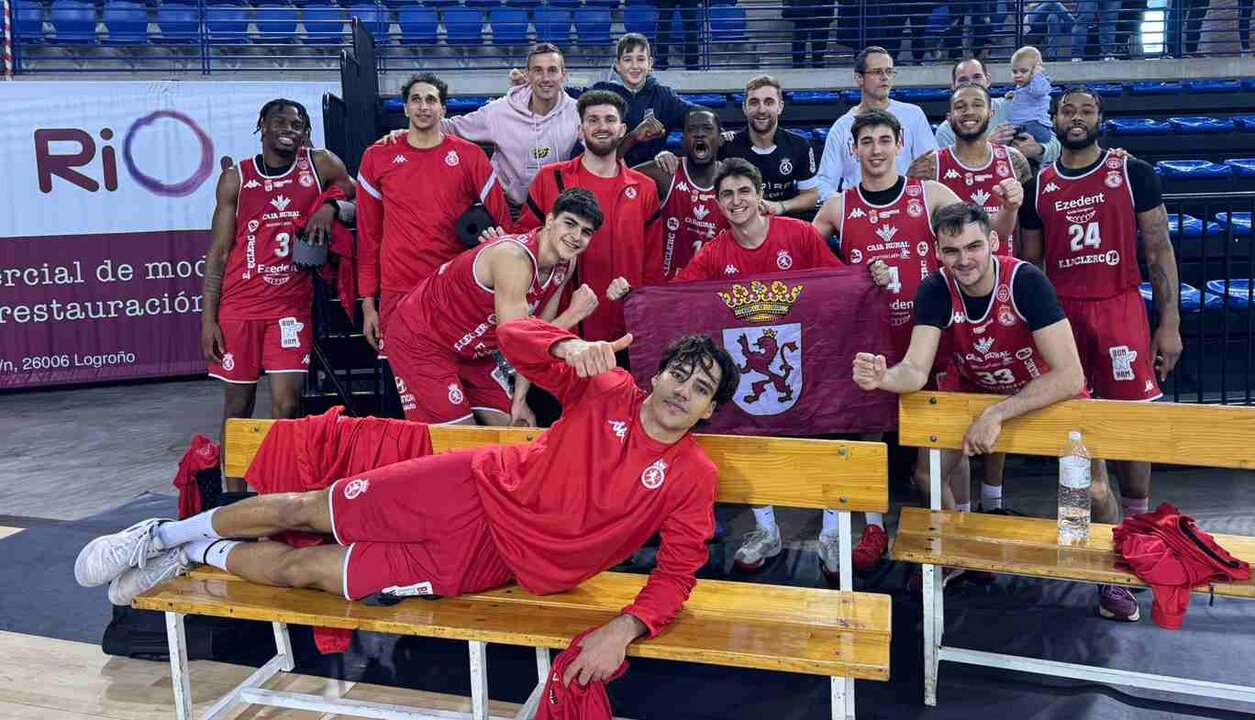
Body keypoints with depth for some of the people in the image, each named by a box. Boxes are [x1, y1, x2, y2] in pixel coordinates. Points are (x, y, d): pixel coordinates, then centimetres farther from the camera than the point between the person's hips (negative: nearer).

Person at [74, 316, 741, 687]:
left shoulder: (692, 480, -9)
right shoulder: (607, 390, -5)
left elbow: (678, 574, -11)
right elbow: (512, 337, -9)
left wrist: (624, 629, -28)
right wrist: (569, 346, -30)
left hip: (497, 561, -1)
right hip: (475, 488, 1)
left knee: (307, 571, -1)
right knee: (305, 508, 2)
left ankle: (197, 556, 29)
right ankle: (166, 534, 30)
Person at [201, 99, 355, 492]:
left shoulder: (322, 165, 4)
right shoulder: (235, 178, 3)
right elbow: (218, 251, 4)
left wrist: (330, 207, -10)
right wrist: (208, 318, -2)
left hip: (292, 304, 0)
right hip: (239, 306, 1)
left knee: (286, 405, -9)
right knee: (238, 404, 7)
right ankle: (234, 496, 18)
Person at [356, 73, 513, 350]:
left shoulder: (469, 155, 4)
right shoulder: (377, 157, 6)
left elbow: (500, 219, 5)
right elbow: (368, 234, 7)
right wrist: (368, 303, 4)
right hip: (397, 292, 0)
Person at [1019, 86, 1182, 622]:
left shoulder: (1133, 174, 4)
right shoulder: (1037, 187, 9)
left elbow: (1159, 252, 3)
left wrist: (1169, 324, -4)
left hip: (1120, 311, -2)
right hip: (1059, 316, 2)